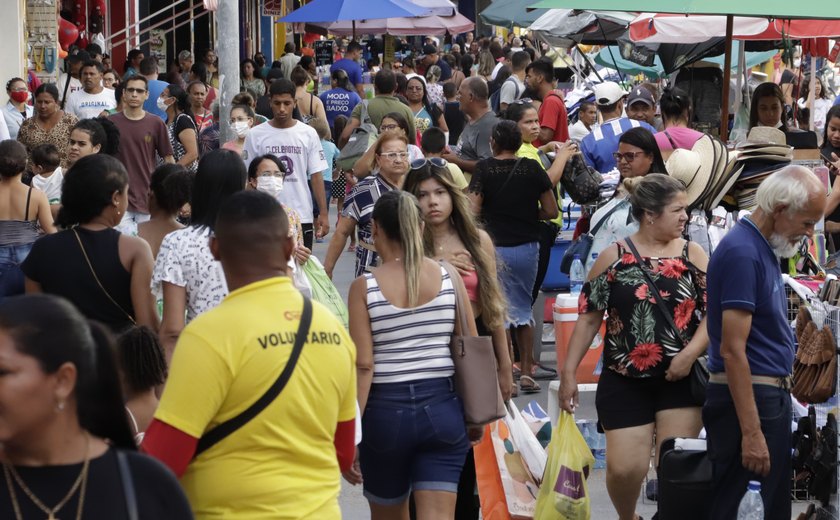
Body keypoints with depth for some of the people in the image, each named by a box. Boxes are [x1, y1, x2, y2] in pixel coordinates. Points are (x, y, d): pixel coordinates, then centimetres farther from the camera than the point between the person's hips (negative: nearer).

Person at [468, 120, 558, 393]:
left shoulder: (484, 169, -7)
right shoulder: (532, 168, 0)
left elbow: (473, 210, -14)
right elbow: (551, 211, 1)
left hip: (496, 247, -3)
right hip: (527, 247, 3)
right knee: (524, 307, 16)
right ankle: (526, 373, 15)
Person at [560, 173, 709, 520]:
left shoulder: (693, 255, 2)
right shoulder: (614, 258, -1)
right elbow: (588, 318, 2)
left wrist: (691, 353, -16)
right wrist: (569, 372, -2)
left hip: (680, 379, 1)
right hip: (625, 381, -1)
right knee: (625, 468, -2)